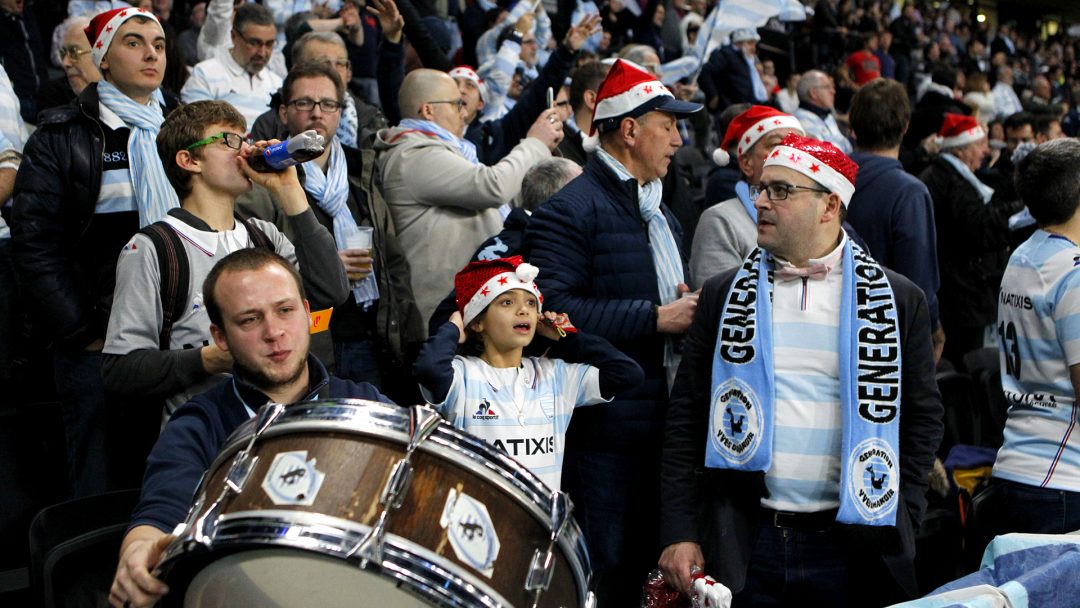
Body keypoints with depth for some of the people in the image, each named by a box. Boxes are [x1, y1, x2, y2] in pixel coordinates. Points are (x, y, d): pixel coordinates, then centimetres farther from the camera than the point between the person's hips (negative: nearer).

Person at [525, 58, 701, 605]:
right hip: (605, 431, -9)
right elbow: (553, 309, -23)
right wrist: (656, 318, -20)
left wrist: (690, 312, 9)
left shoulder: (662, 215, 20)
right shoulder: (570, 211, -11)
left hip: (662, 425, 9)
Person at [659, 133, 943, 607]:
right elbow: (686, 418, 4)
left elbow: (923, 416, 7)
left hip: (855, 547, -1)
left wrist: (897, 521, -2)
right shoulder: (723, 295, 6)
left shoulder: (898, 300, 4)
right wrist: (679, 533, -1)